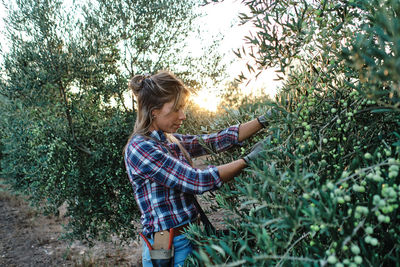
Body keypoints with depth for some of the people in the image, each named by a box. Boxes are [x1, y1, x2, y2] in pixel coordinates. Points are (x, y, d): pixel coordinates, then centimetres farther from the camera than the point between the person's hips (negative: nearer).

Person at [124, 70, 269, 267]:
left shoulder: (173, 141, 4)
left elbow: (220, 139, 2)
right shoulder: (139, 148, -21)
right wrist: (249, 160, -17)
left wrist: (265, 120, -1)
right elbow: (198, 181, -24)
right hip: (170, 250, -7)